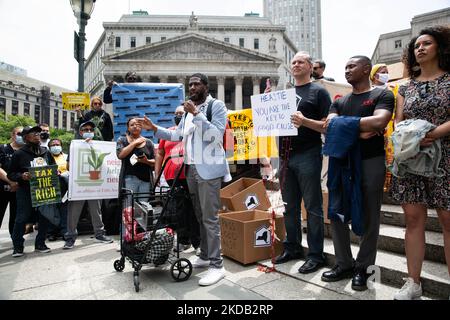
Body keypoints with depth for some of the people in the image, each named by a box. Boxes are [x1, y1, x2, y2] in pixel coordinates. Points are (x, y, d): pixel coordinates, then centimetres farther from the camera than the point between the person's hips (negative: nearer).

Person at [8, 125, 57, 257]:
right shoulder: (19, 154, -2)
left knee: (44, 218, 7)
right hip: (25, 192, -4)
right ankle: (18, 247, 17)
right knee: (22, 219, 0)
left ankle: (40, 244, 23)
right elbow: (11, 174, 0)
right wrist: (21, 176, -19)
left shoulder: (46, 152, 10)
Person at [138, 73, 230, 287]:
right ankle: (205, 256, 25)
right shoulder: (189, 110, 20)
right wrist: (154, 129, 11)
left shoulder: (217, 106, -3)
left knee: (210, 217, -8)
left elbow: (215, 135, -15)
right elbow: (177, 135, 19)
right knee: (200, 216, 13)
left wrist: (197, 114, -18)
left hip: (209, 168, -7)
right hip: (191, 169, 8)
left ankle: (216, 265, 0)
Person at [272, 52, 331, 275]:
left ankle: (315, 255, 14)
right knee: (290, 206, 13)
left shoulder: (318, 91, 1)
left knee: (312, 207, 2)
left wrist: (305, 121, -23)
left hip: (308, 154, -6)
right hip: (286, 154, 6)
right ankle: (292, 247, 27)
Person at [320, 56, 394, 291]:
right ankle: (344, 264, 21)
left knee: (368, 217, 4)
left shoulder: (382, 95, 2)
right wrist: (359, 130, -14)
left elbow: (379, 122, -17)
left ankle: (363, 268, 19)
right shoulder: (339, 102, 16)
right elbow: (328, 126, -1)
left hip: (370, 161, -4)